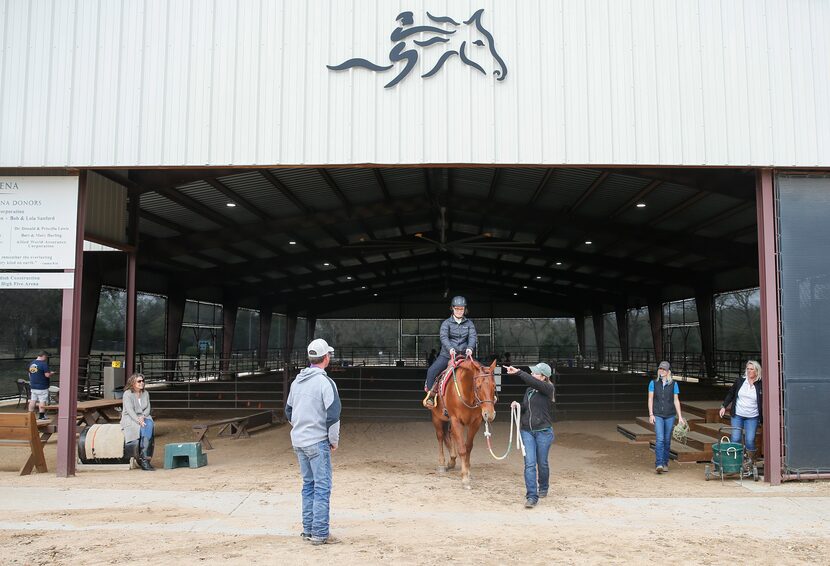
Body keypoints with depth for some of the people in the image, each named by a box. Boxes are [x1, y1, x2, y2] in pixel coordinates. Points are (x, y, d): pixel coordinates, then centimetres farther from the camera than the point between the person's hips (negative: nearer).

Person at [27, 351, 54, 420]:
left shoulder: (31, 363, 9)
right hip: (42, 387, -7)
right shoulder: (44, 364, -15)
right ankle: (41, 416, 1)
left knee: (32, 400, 12)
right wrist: (51, 373, 0)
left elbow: (29, 374, 17)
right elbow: (47, 375, -19)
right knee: (42, 401, -1)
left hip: (33, 386, 7)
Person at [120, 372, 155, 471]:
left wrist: (143, 417, -13)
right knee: (142, 428, -32)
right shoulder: (127, 394, -4)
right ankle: (145, 459, -29)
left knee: (150, 424, -30)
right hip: (129, 419, -4)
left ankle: (144, 457, -32)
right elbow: (129, 410, -14)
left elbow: (148, 408, 8)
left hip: (143, 417, 4)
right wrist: (138, 420, -27)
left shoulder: (145, 393, 13)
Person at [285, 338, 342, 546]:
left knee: (308, 484, 16)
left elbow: (288, 411, 18)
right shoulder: (325, 382, -15)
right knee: (322, 487, 0)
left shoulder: (297, 381, 9)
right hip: (317, 442, -8)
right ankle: (320, 534, 3)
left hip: (298, 441, 8)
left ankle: (308, 530, 23)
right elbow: (333, 415, -18)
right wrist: (334, 440, -6)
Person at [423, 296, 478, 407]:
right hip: (447, 355, -2)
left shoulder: (469, 323, 10)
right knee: (431, 371, -21)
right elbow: (444, 337, -12)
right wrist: (450, 348, -32)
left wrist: (470, 348, -26)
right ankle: (430, 395, -8)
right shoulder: (446, 323, 3)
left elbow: (473, 337, -4)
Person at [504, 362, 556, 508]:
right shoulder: (529, 390, 11)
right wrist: (517, 405, 0)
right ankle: (532, 496, -5)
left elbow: (532, 381, -28)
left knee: (542, 463, 10)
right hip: (527, 431, 4)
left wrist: (518, 372, -29)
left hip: (543, 432, -4)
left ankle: (543, 488, 36)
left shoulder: (547, 388, -8)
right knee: (529, 463, -6)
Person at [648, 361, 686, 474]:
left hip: (670, 415, 2)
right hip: (658, 415, -1)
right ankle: (658, 465, -17)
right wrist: (651, 414, -5)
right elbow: (650, 399, 3)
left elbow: (676, 400, 5)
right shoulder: (653, 383, 2)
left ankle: (665, 464, 19)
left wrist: (680, 416, 1)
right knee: (660, 439, -14)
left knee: (667, 440, 7)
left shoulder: (674, 384, 3)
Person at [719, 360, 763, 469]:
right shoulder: (740, 381, 0)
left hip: (752, 417, -2)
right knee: (735, 438, -2)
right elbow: (731, 394, 10)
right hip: (737, 415, 2)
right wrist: (724, 406, 4)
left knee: (750, 440, -4)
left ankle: (750, 459, 20)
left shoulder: (761, 385, -5)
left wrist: (763, 418, -2)